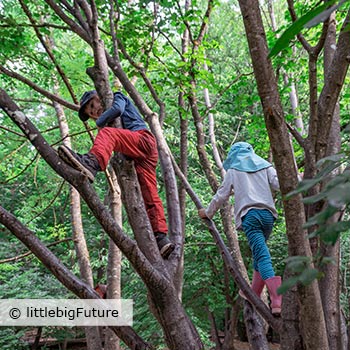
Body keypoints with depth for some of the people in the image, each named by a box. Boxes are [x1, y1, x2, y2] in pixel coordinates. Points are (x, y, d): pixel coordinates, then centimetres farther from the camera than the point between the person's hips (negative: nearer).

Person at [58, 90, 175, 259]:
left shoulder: (118, 97, 21)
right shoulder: (114, 120, 42)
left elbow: (117, 109, -3)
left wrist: (100, 122, 11)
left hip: (143, 138, -8)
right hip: (138, 155, 9)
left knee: (107, 133, -30)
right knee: (150, 197, -3)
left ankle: (91, 163, -58)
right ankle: (161, 237, -8)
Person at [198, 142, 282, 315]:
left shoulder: (233, 170, 15)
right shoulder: (265, 165, 20)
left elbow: (221, 195, 18)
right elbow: (279, 184, 4)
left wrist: (207, 212, 31)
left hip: (249, 215, -4)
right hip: (267, 214, 4)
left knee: (263, 257, -12)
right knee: (259, 253, 19)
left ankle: (277, 302, -26)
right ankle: (254, 295, 28)